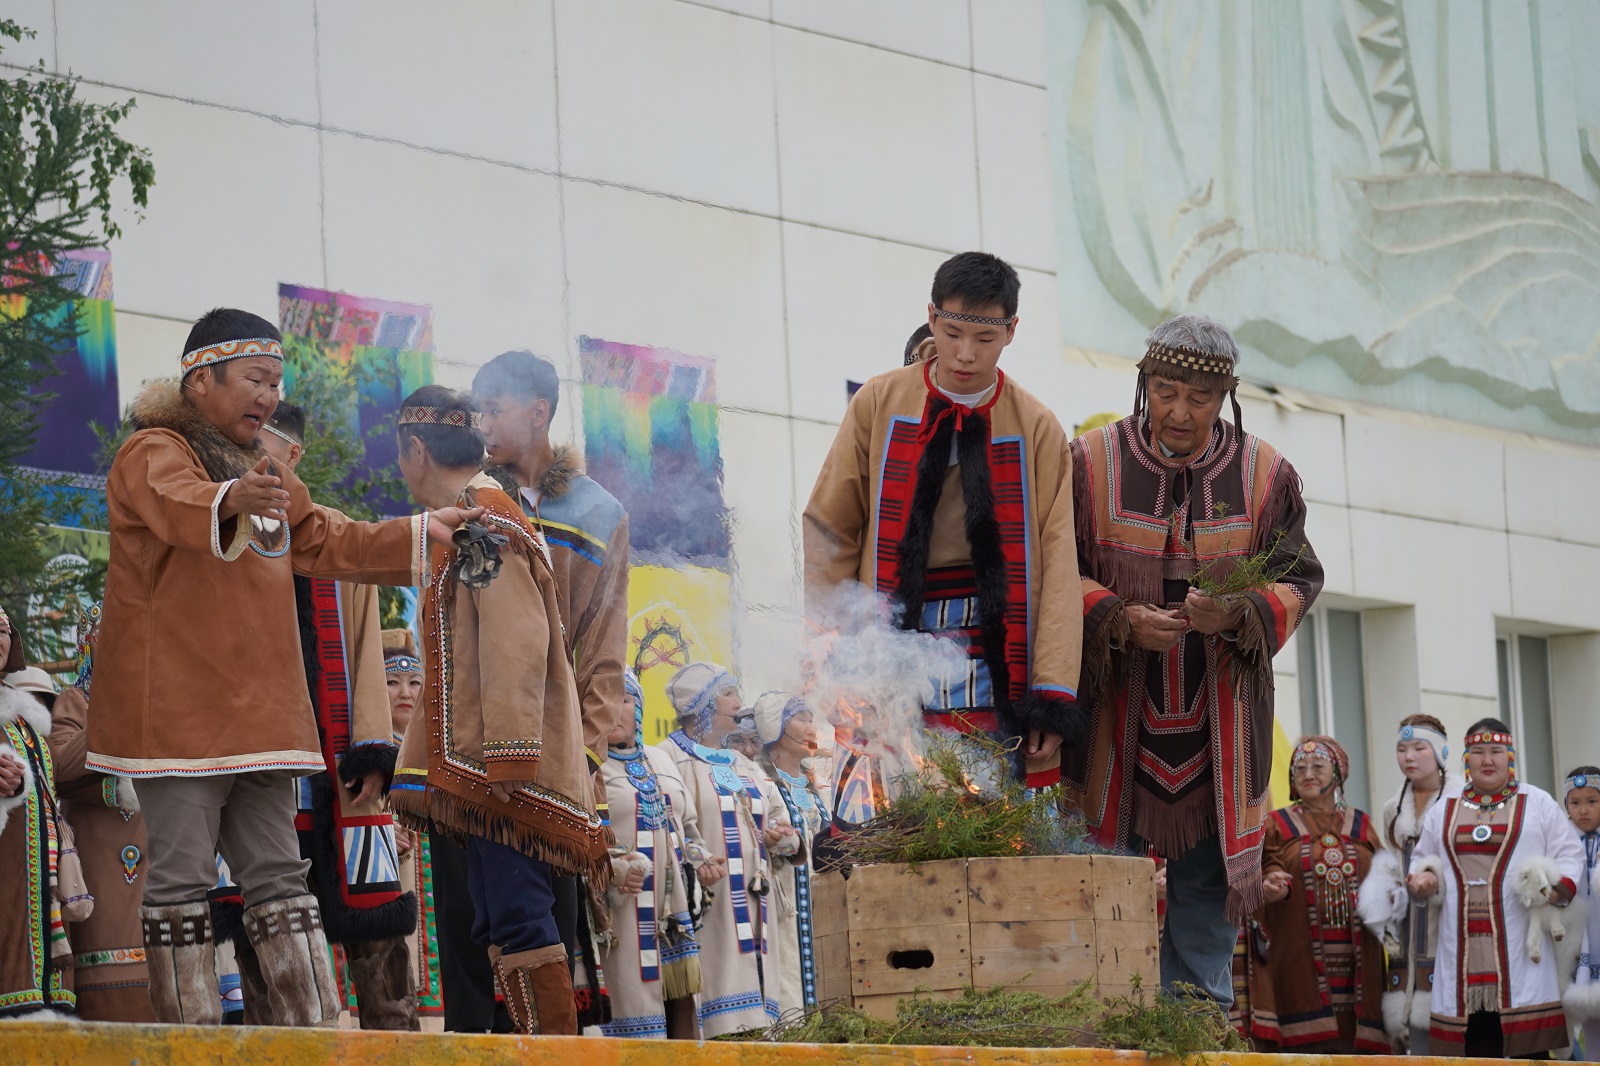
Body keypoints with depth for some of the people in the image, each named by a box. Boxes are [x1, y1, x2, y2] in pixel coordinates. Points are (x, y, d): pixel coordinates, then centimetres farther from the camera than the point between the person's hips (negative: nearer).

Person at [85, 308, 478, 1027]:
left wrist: (420, 534, 12)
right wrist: (231, 501, -52)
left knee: (277, 873, 7)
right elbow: (178, 504, -29)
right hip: (177, 704, -8)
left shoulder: (264, 473, 22)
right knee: (182, 877, -7)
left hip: (258, 709, 8)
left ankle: (315, 1028, 8)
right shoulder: (152, 454, -6)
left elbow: (326, 542, 24)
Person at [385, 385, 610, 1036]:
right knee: (499, 926, 10)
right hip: (490, 770, 11)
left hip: (508, 766, -11)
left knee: (517, 920, -13)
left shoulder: (484, 520, -10)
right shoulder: (468, 521, 23)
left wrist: (508, 757, -24)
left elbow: (515, 643, -19)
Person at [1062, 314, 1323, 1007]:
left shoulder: (1265, 476, 3)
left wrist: (1238, 615, -17)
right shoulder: (1091, 464, -1)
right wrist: (1117, 618, -18)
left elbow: (1296, 581, 4)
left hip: (1219, 722, 2)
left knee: (1206, 898, 4)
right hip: (1116, 715, -1)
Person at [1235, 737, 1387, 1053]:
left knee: (1352, 1052, -3)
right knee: (1303, 1050, -9)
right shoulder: (1277, 826, 10)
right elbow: (1271, 874, -3)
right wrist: (1273, 888, -25)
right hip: (1298, 963, -2)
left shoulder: (1361, 826, 17)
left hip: (1355, 964, 2)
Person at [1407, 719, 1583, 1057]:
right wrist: (1425, 878, 2)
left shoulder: (1538, 804, 9)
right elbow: (1423, 860, 24)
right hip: (1464, 950, 2)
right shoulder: (1443, 810, 17)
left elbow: (1570, 854, 6)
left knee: (1529, 1047, -7)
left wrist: (1558, 887, -13)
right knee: (1477, 1051, 0)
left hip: (1519, 947, -2)